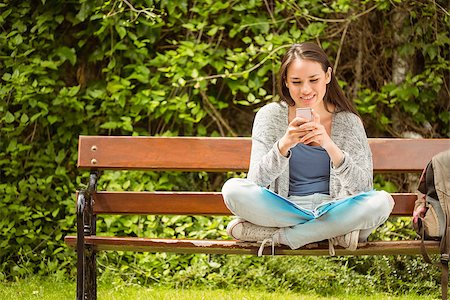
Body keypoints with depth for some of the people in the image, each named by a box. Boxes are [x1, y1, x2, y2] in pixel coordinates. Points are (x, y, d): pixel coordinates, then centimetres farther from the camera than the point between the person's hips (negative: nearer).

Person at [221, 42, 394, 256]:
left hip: (331, 210, 0)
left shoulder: (347, 122, 0)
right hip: (284, 210, 0)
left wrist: (329, 145, -26)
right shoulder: (270, 116, 0)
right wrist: (284, 145, -27)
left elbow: (363, 188, -10)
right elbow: (256, 182, -9)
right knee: (233, 189, -27)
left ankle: (278, 236, -21)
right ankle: (331, 233, -21)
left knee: (382, 202, -30)